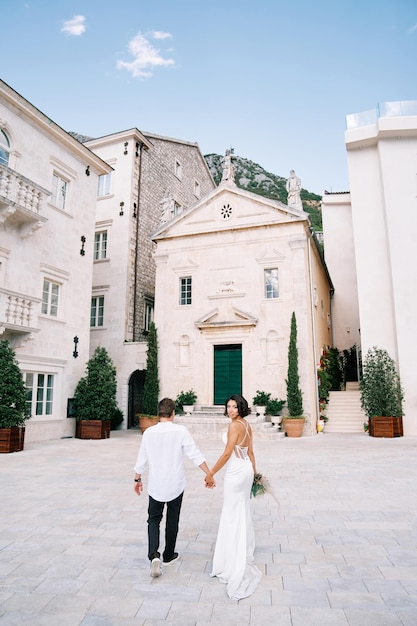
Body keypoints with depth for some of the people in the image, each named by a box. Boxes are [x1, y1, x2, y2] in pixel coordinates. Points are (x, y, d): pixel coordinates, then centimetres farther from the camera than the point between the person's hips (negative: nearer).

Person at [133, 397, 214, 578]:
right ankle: (168, 555, 32)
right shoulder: (181, 431, -13)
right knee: (172, 520, 18)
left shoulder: (149, 432, -7)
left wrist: (137, 479, 16)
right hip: (176, 485, 0)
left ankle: (154, 555, -5)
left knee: (153, 519, 14)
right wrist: (209, 475, -8)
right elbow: (195, 454, -15)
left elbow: (141, 459, 1)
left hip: (155, 485, 1)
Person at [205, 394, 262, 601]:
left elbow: (227, 453, -22)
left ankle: (235, 562, 11)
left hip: (236, 471, -9)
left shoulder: (235, 425, -20)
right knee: (243, 512, 20)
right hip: (246, 469, 9)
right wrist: (255, 472, 21)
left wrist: (211, 474, -16)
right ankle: (246, 551, 34)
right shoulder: (246, 425, 7)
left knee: (233, 515, 2)